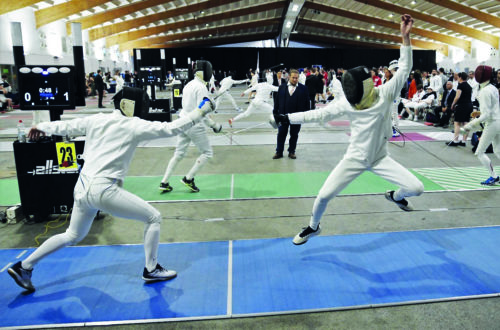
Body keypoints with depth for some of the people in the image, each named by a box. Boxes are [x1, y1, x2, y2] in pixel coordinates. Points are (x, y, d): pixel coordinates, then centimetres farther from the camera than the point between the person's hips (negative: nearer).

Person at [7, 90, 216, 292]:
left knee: (73, 237, 29)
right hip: (103, 190, -7)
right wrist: (200, 111, -7)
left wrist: (42, 127, 36)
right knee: (153, 218, 7)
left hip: (83, 188, 7)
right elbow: (172, 129, -14)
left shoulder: (97, 120, 7)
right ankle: (151, 270, 16)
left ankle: (23, 268, 34)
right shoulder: (134, 126, -10)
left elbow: (68, 127, 19)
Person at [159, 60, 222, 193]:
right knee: (207, 153, 9)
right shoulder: (201, 87, -17)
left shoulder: (188, 85, 11)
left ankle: (164, 183, 13)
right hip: (195, 125, -8)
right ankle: (188, 179, 6)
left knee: (179, 154, 14)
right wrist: (214, 124, -11)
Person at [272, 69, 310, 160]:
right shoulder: (282, 87, 4)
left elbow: (307, 102, 0)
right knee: (281, 134, 7)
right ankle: (279, 152, 16)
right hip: (283, 115, 1)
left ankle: (291, 152, 22)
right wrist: (275, 112, 2)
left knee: (294, 135, 9)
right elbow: (277, 100, 6)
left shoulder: (303, 88, -1)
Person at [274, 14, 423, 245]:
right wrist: (287, 118, -21)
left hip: (380, 158, 1)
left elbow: (404, 69, -18)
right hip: (354, 158, -1)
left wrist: (405, 36, -28)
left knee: (416, 188, -7)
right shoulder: (347, 102, -14)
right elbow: (320, 114, -14)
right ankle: (313, 227, 21)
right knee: (324, 195, -9)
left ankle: (395, 196, 30)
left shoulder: (385, 94, -13)